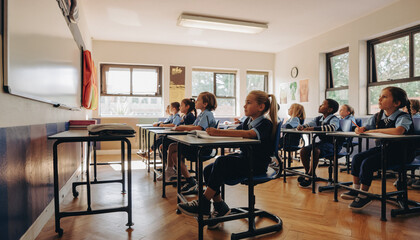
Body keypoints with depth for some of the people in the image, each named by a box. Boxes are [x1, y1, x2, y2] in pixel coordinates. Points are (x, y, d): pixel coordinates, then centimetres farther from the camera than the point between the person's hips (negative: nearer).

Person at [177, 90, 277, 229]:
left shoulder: (266, 124, -12)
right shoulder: (248, 121, 15)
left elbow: (248, 134, -30)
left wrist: (219, 133, -38)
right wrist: (215, 131, -12)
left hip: (257, 164, -8)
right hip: (243, 158, 8)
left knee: (221, 162, -29)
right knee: (208, 170, -10)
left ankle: (203, 205, -16)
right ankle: (220, 207, 3)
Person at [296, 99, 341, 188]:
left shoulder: (334, 119, -12)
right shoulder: (318, 119, 11)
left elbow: (332, 127, -34)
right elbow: (309, 125, 9)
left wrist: (314, 128, -40)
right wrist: (302, 127, -17)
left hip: (332, 144, -7)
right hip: (322, 142, 8)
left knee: (315, 150, -33)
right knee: (303, 150, -10)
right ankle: (307, 172, 9)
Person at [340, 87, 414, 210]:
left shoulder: (403, 117, -16)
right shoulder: (378, 116, 6)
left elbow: (398, 131, -39)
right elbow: (366, 127, 13)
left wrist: (374, 131, -28)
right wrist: (360, 129, -14)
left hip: (399, 152, -8)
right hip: (382, 148, 8)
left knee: (368, 163, -23)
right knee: (357, 158, -6)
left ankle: (363, 195, -7)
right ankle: (356, 189, 6)